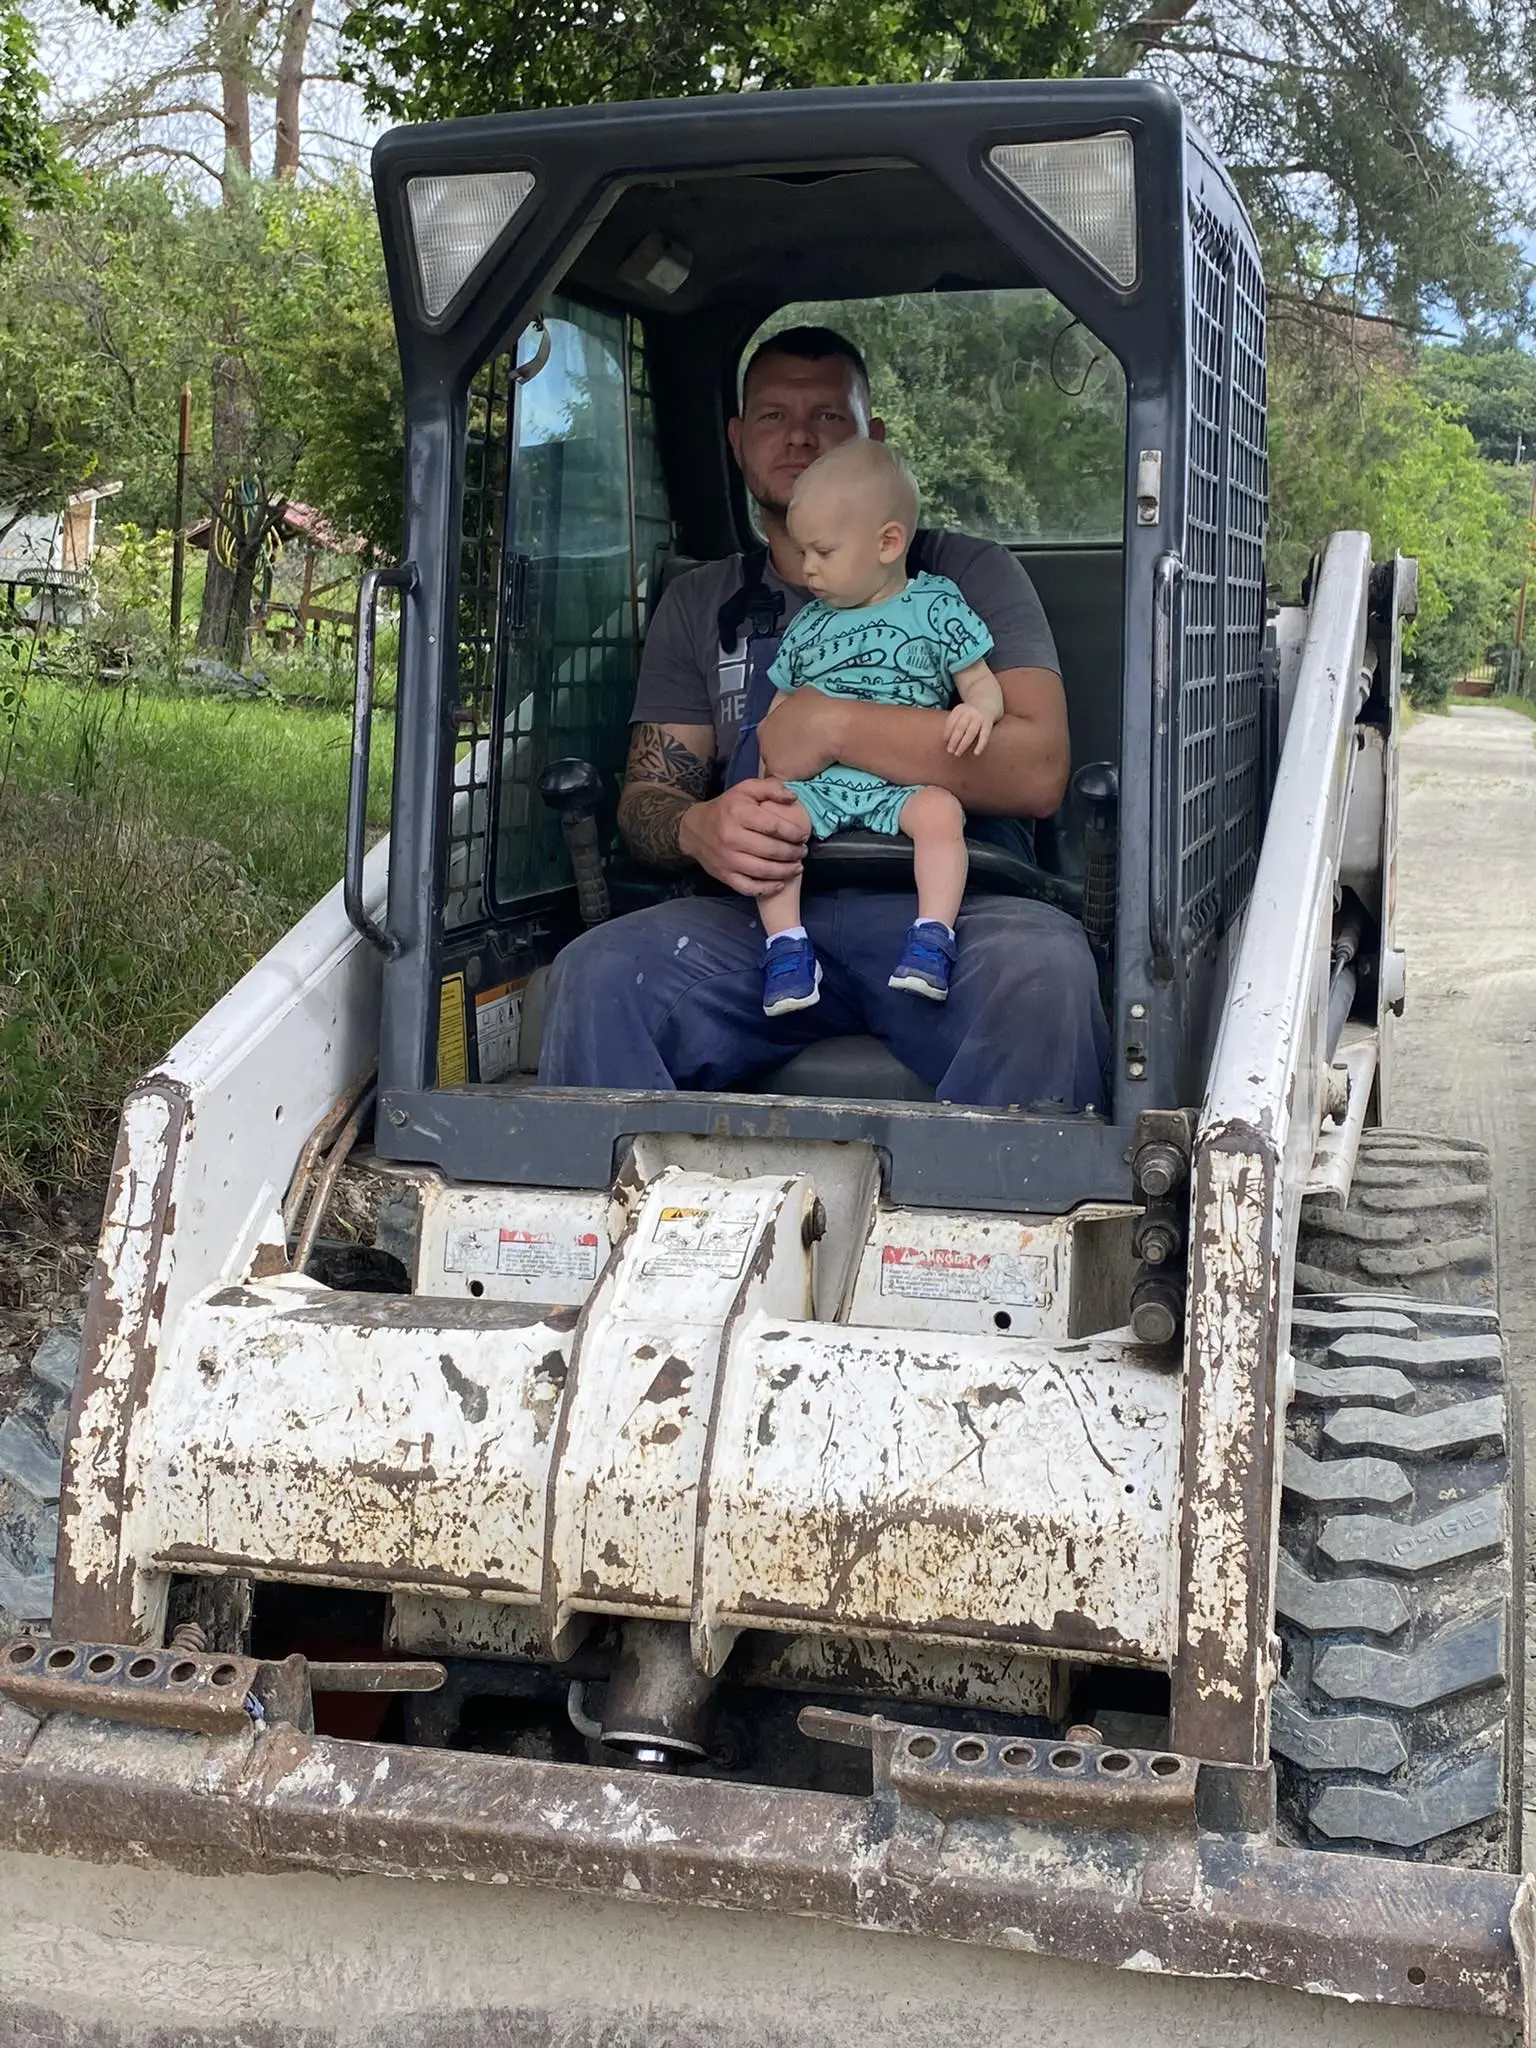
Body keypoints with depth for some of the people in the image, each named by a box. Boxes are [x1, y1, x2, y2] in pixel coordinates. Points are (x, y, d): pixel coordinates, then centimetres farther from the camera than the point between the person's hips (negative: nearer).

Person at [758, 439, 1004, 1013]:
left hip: (908, 778, -3)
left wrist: (977, 709, -19)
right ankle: (786, 944, -25)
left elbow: (982, 682, 6)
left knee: (940, 812, -33)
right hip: (816, 779, 3)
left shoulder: (936, 607, 5)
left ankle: (932, 939, -35)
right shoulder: (807, 628, 16)